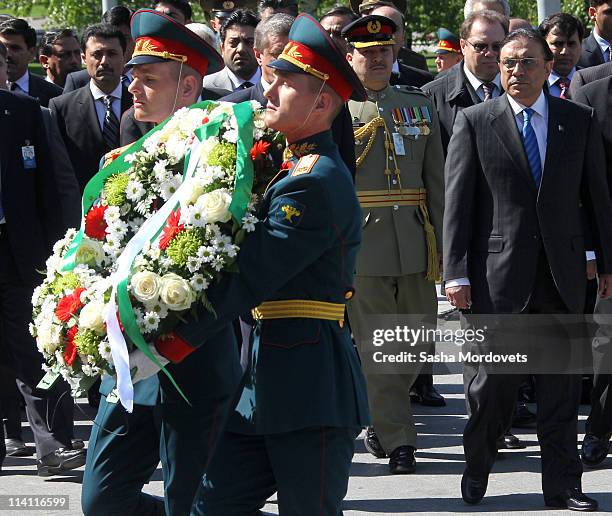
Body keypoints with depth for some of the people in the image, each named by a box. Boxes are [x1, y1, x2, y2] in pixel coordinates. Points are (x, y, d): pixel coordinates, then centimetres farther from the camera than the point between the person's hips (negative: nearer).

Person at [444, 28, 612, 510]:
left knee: (561, 382, 5)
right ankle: (477, 467, 22)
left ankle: (562, 484, 13)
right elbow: (457, 202, -1)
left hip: (562, 271, 2)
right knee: (494, 378, -1)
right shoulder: (475, 121, 1)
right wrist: (457, 273, -7)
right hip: (499, 271, -2)